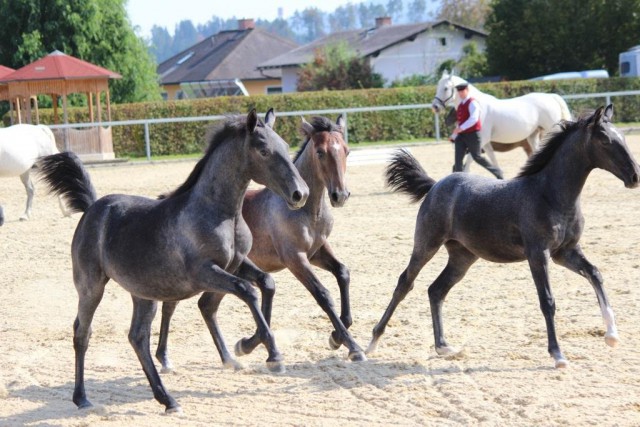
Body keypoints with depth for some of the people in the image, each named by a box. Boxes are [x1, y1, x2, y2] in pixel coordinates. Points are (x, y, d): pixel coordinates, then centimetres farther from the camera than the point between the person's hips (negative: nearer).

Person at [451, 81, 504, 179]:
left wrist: (460, 128, -31)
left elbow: (473, 119, -26)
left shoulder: (472, 103, -12)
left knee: (477, 157, 1)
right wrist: (454, 136, 20)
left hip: (472, 134, -8)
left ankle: (497, 172, 18)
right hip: (461, 135, 8)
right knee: (458, 158, -3)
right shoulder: (460, 105, 14)